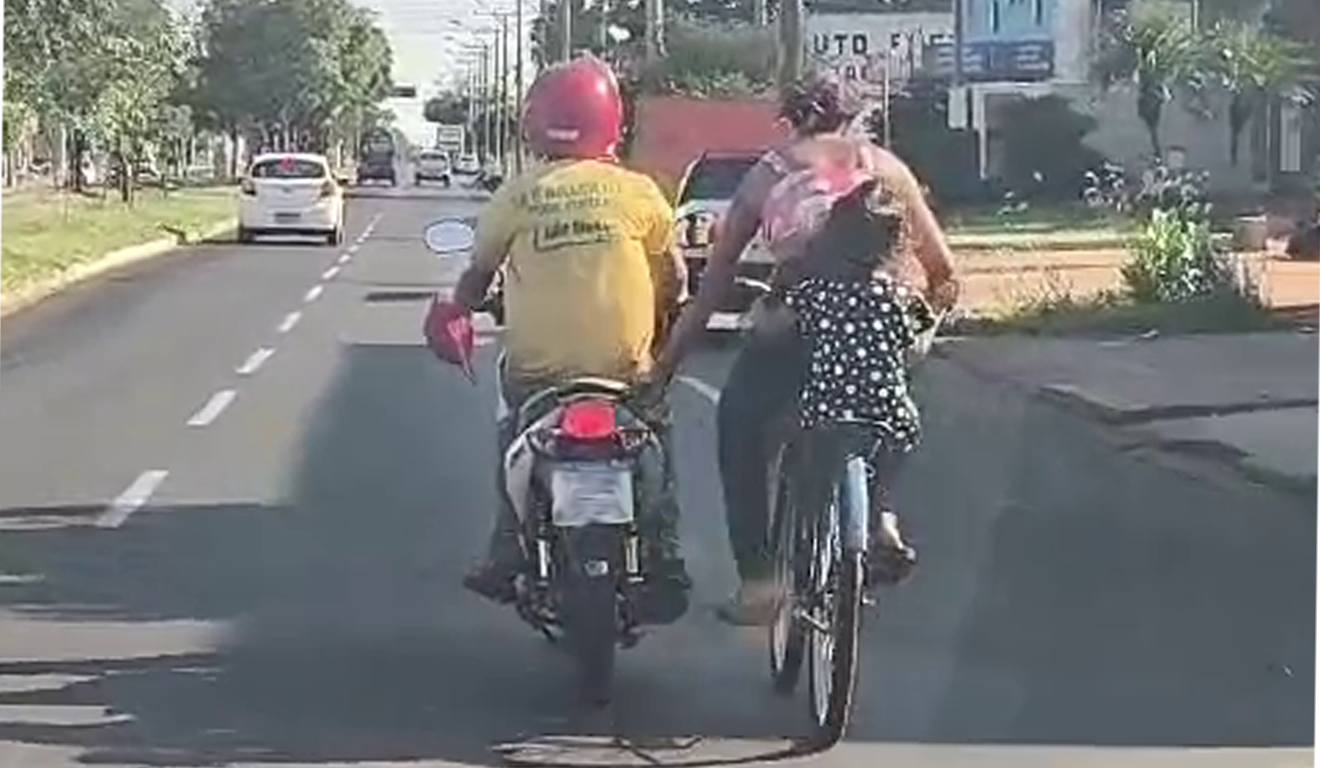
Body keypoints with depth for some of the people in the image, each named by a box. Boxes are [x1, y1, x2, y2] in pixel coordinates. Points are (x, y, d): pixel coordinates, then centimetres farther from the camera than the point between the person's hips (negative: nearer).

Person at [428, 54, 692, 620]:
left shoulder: (516, 195, -1)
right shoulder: (637, 192, -1)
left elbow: (479, 273, 9)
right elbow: (673, 279, 8)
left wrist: (455, 311, 27)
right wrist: (659, 329, 26)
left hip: (537, 370, 1)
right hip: (626, 365, -1)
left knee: (516, 442, 27)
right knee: (655, 440, 23)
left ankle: (506, 560, 21)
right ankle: (663, 562, 15)